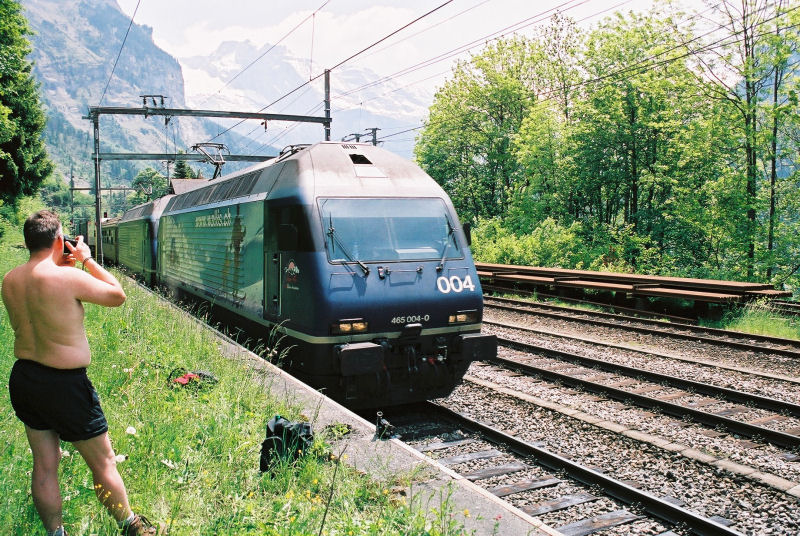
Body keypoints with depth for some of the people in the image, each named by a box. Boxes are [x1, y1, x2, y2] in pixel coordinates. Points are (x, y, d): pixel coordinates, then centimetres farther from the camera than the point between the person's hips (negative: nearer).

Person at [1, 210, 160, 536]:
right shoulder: (67, 277, -21)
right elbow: (117, 295, -9)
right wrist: (87, 259, -2)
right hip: (65, 384, -7)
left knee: (44, 465, 17)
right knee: (103, 463, 9)